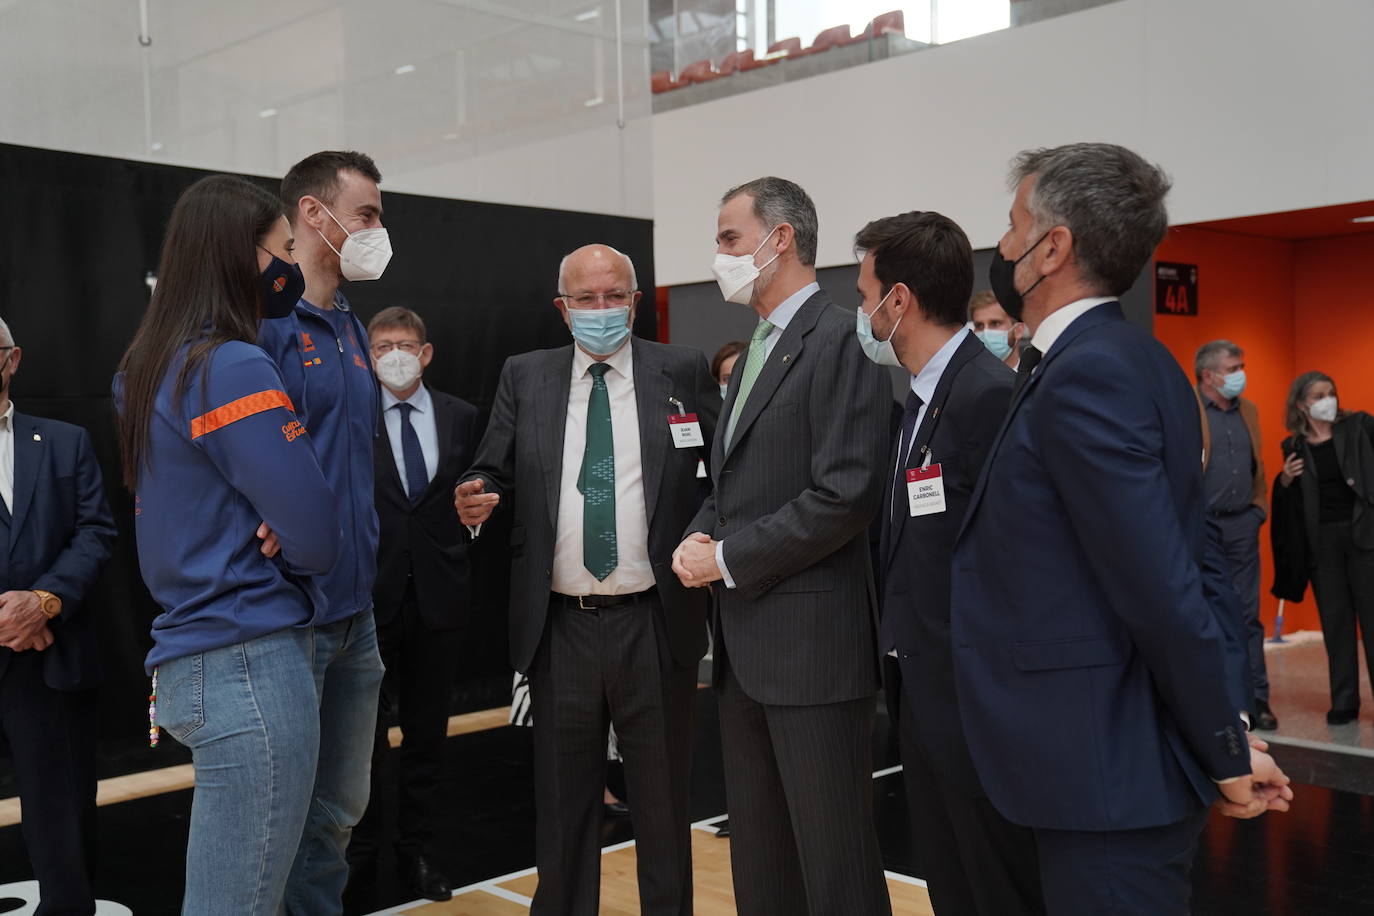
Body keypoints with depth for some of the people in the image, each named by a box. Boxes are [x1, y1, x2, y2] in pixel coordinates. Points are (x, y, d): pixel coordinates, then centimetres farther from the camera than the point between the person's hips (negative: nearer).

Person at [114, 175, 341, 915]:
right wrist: (272, 542, 7)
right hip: (250, 664, -10)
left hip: (196, 655, 10)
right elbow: (318, 540, -16)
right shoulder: (235, 369, -16)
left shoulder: (152, 368, 11)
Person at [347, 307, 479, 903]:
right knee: (364, 731, 8)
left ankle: (418, 849, 23)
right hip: (370, 593, -2)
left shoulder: (460, 417, 5)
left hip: (438, 592, 3)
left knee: (428, 731, 11)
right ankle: (360, 850, 23)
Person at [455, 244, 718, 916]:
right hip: (559, 627, 2)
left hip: (655, 624, -1)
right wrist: (476, 499, -14)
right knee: (563, 799, 13)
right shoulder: (525, 377, 7)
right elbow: (492, 472, 8)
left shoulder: (683, 372, 2)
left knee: (662, 799, 11)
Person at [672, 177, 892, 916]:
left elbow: (846, 494, -20)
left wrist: (728, 558, -14)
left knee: (834, 855, 0)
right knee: (757, 850, 17)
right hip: (743, 642, 9)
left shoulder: (842, 340, -11)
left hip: (812, 637, -9)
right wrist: (699, 536, 1)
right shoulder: (754, 354, 18)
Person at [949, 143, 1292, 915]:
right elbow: (1180, 568, 11)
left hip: (1110, 769, -9)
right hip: (1120, 751, 9)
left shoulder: (1085, 374, -20)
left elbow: (1164, 590, -23)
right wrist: (1223, 740, 13)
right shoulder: (1131, 359, 10)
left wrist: (1225, 752, -11)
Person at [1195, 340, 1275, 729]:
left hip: (1243, 525, 5)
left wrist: (1259, 506, 11)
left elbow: (1258, 465, 21)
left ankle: (1255, 699, 11)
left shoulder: (1248, 410, 14)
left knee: (1248, 614, 6)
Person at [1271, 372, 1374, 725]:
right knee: (1335, 621, 7)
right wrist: (1285, 481, -6)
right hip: (1321, 540, 2)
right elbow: (1291, 503, 12)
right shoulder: (1294, 446, 6)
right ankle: (1344, 702, 14)